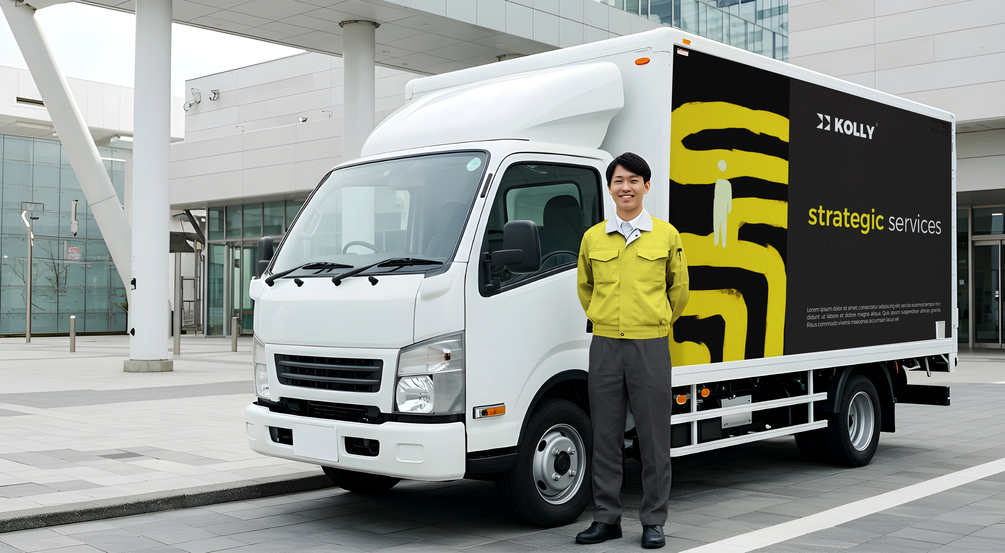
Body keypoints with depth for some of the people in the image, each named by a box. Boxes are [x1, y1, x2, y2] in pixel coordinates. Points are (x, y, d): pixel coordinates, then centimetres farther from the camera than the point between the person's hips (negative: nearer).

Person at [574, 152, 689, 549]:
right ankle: (606, 518, 16)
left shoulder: (666, 235, 3)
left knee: (653, 438, 2)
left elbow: (679, 288, 14)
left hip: (650, 346, -2)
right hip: (605, 346, 2)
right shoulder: (593, 238, 7)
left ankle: (653, 521, 13)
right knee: (606, 436, 6)